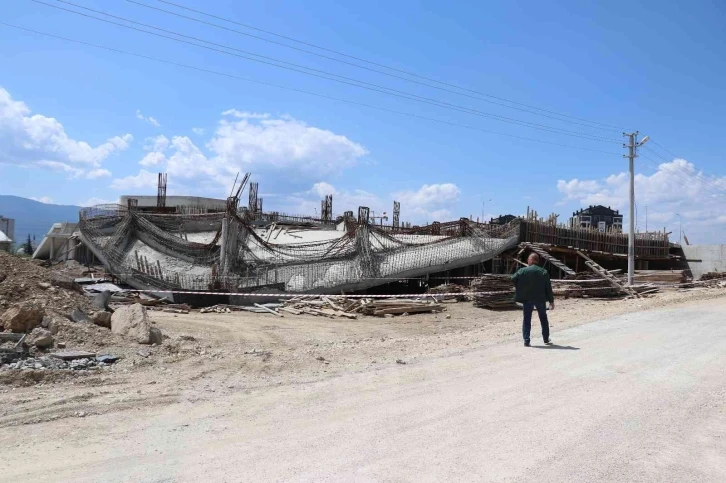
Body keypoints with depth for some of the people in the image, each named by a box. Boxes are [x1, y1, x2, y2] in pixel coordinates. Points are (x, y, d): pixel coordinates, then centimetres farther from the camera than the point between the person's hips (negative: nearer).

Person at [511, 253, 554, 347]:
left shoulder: (523, 271, -5)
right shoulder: (543, 272, -1)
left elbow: (513, 279, -12)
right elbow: (548, 288, -1)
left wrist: (518, 288, 7)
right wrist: (551, 301, 3)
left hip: (527, 299, -1)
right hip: (540, 299, 1)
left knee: (527, 319, 5)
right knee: (543, 318, 18)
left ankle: (526, 341, 0)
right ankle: (546, 339, 25)